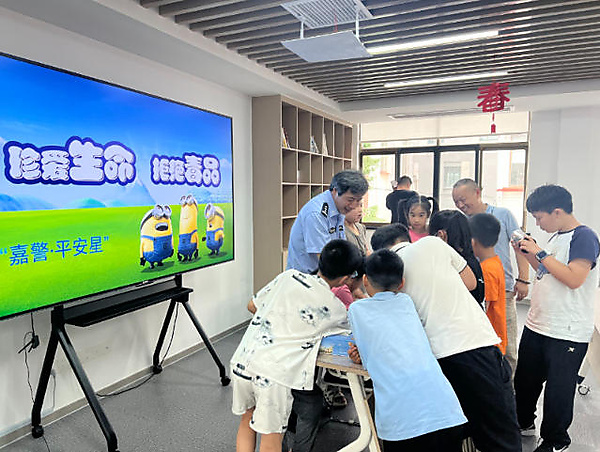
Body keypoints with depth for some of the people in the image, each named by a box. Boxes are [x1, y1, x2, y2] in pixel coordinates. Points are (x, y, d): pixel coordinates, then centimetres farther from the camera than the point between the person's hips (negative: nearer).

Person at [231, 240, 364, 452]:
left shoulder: (288, 275, 6)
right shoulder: (334, 307, -5)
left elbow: (252, 306, 17)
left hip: (242, 360, 5)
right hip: (273, 372, -5)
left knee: (247, 420, 25)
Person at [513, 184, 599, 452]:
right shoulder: (555, 237, 10)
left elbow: (574, 278, -25)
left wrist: (540, 252, -20)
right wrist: (528, 253, 6)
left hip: (567, 333, -8)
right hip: (537, 324, 8)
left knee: (558, 389, 7)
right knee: (525, 379, 20)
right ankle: (524, 423, 41)